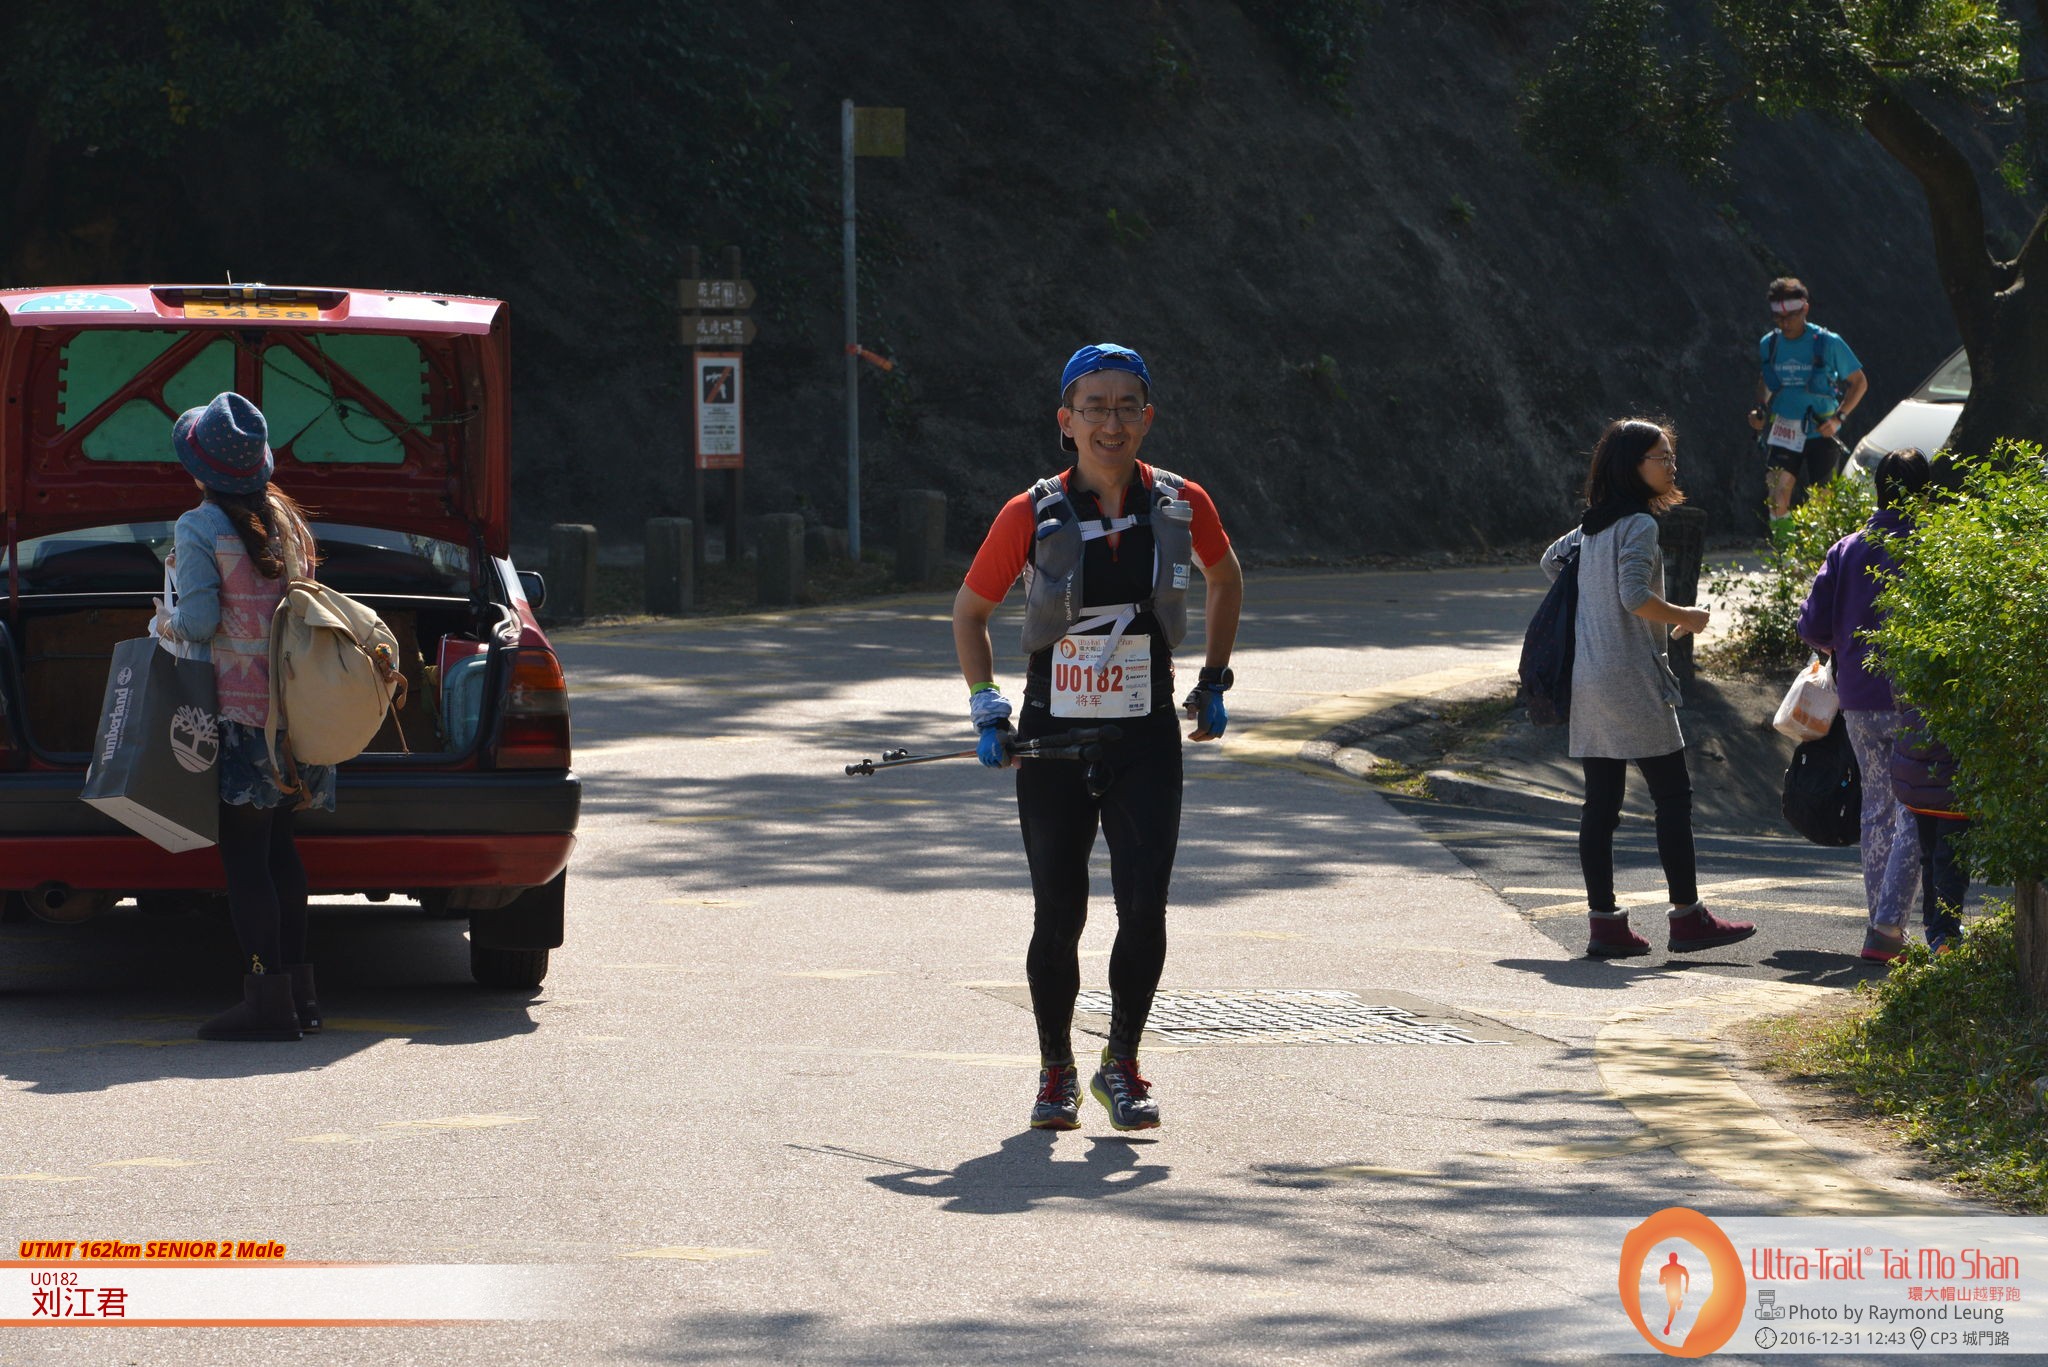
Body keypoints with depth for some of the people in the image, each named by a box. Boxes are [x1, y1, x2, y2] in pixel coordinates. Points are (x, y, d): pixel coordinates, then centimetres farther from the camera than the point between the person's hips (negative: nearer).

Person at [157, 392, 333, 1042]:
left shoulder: (199, 530, -10)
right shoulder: (285, 520, 11)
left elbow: (199, 622, -14)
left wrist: (164, 622, 6)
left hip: (241, 711, -7)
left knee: (244, 854, -7)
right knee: (275, 846, 16)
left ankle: (267, 998, -11)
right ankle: (297, 987, 17)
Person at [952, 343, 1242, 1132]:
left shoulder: (1183, 507, -4)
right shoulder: (1033, 518, -8)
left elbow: (1225, 579, 18)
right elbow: (969, 612, 7)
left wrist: (1213, 681, 17)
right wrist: (986, 710, -2)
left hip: (1146, 741, 0)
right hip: (1054, 741, 0)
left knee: (1144, 908, -11)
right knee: (1058, 917, 5)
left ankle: (1122, 1066, 9)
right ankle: (1056, 1072, 24)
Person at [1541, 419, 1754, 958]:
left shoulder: (1591, 525, 14)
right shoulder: (1638, 524, -11)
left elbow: (1552, 559, 30)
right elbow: (1635, 595, -21)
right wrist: (1686, 618, -7)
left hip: (1589, 680, 8)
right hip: (1633, 678, -8)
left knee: (1600, 802, 5)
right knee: (1672, 794, -3)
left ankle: (1605, 923, 5)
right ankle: (1687, 917, -3)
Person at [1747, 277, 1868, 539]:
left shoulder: (1827, 343, -8)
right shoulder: (1769, 344, 3)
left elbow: (1859, 382, 1)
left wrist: (1838, 417, -11)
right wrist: (1760, 409, 2)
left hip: (1820, 435, -2)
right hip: (1782, 434, 2)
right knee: (1778, 494, -18)